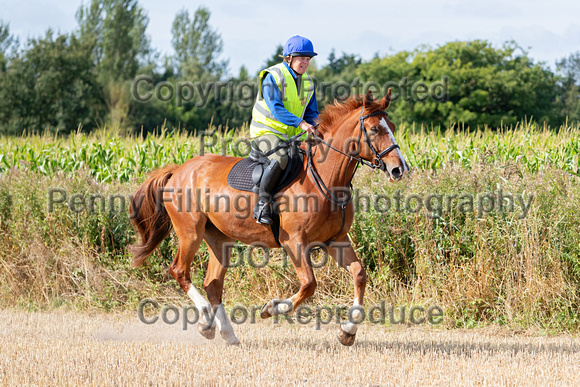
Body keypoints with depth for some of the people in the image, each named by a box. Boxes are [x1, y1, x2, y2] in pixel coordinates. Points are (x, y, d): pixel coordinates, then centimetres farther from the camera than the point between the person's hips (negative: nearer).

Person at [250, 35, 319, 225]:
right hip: (267, 131, -8)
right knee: (280, 157, -36)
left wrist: (315, 127, -8)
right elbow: (276, 110, -23)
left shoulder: (307, 81, 11)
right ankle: (262, 203, -29)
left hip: (293, 136, 8)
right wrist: (300, 123, -34)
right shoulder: (273, 77, -12)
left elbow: (312, 112, 15)